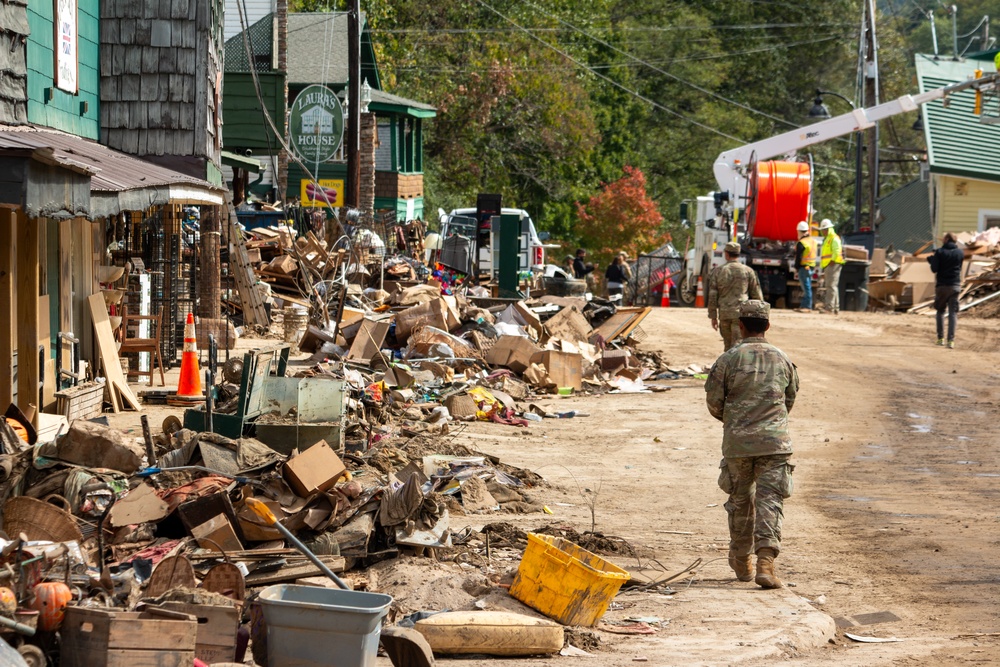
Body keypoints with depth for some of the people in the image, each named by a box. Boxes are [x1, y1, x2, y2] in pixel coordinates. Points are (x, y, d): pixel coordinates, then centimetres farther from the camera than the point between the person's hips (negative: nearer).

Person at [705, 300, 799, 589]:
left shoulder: (728, 359, -3)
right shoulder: (782, 359, 5)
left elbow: (714, 402, 1)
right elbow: (790, 399, 16)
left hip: (737, 441, 0)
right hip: (775, 440, 0)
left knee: (740, 500, 15)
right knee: (770, 500, -3)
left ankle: (742, 562, 28)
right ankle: (766, 560, -20)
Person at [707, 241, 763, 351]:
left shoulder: (718, 272, 4)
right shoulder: (748, 271, 2)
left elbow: (712, 296, 4)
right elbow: (756, 295, 5)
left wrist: (713, 317, 10)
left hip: (724, 313, 2)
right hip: (741, 313, -2)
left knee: (728, 346, 15)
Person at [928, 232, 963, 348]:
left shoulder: (940, 252, -7)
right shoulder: (960, 253, 3)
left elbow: (934, 269, -11)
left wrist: (931, 259, 8)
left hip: (942, 286, -2)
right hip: (955, 286, 2)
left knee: (940, 311, 14)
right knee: (953, 313, 2)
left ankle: (940, 338, 11)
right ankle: (951, 340, -7)